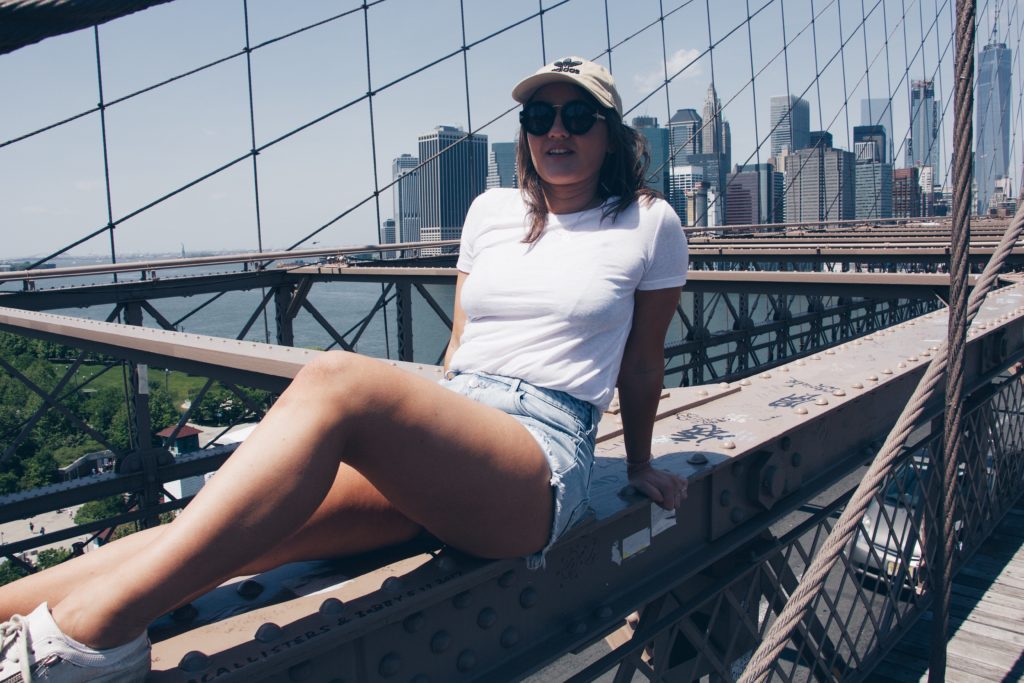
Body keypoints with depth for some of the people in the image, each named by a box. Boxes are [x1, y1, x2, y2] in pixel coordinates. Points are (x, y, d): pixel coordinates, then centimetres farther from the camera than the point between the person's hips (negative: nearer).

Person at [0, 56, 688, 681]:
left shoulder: (649, 223, 8)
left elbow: (642, 363, 15)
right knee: (219, 542, -18)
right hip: (441, 450, 5)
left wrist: (640, 465, 23)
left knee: (337, 379, -34)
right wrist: (423, 437, 16)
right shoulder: (493, 210, 18)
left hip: (545, 457, -5)